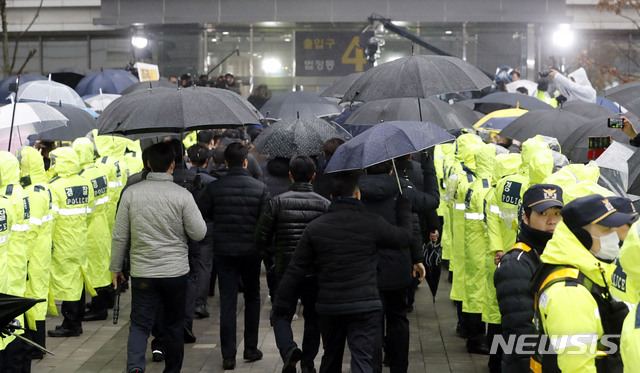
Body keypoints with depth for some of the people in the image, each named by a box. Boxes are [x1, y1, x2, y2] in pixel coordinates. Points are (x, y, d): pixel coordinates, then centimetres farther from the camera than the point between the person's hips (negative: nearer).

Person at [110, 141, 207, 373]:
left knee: (140, 324, 2)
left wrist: (116, 267, 12)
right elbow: (199, 234, -6)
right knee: (173, 326, 15)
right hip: (175, 271, 0)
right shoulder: (182, 196, -10)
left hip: (142, 273, 0)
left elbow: (119, 236, 0)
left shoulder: (131, 193, -4)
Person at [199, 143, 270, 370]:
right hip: (251, 251, 0)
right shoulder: (260, 188, -7)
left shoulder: (214, 188, -7)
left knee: (227, 302, 3)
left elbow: (201, 214, -1)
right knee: (252, 298, 17)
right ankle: (251, 348, 20)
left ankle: (228, 355, 0)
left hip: (223, 251, 0)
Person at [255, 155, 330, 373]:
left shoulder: (278, 202, -6)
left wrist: (264, 251, 17)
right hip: (316, 272, 1)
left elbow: (261, 237, -5)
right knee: (313, 317, 17)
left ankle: (288, 348, -18)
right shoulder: (324, 204, -3)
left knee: (281, 315, 9)